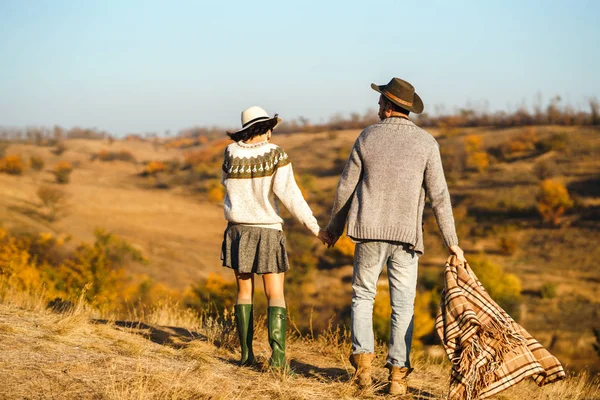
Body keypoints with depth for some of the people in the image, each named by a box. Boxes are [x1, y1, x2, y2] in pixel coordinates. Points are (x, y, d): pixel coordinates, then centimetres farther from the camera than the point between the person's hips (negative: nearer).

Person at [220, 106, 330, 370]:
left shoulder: (232, 152, -2)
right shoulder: (276, 154, -10)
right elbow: (288, 193, -18)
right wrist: (315, 228, -15)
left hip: (238, 230, 3)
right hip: (267, 232, -3)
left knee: (244, 291, 15)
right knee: (275, 296, 1)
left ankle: (246, 354, 10)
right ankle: (277, 355, -15)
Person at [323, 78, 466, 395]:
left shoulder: (368, 137, 1)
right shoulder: (426, 143, -2)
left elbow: (346, 188, 4)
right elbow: (438, 196, -6)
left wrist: (335, 228, 18)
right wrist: (452, 242, 0)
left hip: (369, 231, 1)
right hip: (406, 236, 0)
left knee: (363, 296, 16)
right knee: (403, 304, 6)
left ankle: (363, 357, 1)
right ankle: (397, 374, 1)